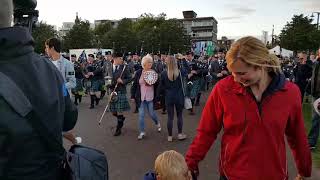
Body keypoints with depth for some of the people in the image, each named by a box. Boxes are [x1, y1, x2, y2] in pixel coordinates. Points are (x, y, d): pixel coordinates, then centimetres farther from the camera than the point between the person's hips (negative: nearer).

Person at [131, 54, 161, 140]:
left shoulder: (154, 73, -4)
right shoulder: (138, 73, -3)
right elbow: (134, 85, 2)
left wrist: (158, 98, -10)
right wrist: (133, 96, 0)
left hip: (151, 97, -1)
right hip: (141, 97, 1)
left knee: (151, 113, 10)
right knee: (141, 115, 2)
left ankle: (157, 123, 42)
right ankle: (142, 132, 16)